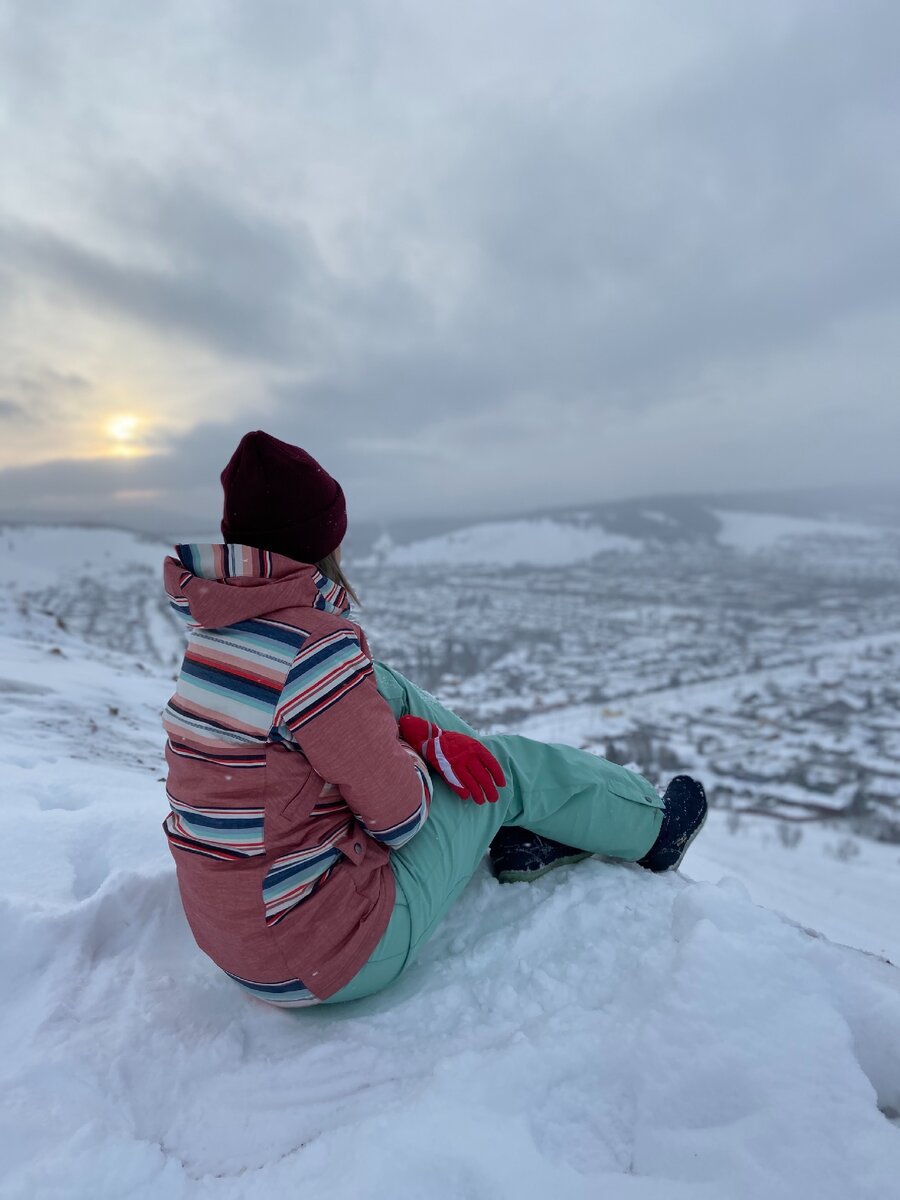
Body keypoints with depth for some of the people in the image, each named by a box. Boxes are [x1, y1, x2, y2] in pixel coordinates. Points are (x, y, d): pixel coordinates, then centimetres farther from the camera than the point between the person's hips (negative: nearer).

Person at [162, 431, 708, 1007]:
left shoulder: (223, 627, 0)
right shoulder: (315, 645, -28)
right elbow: (398, 815, -21)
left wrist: (423, 736, -4)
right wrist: (414, 749, 0)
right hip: (328, 951, -8)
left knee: (386, 689, 7)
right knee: (510, 764, 2)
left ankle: (527, 826, 19)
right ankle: (650, 829, 30)